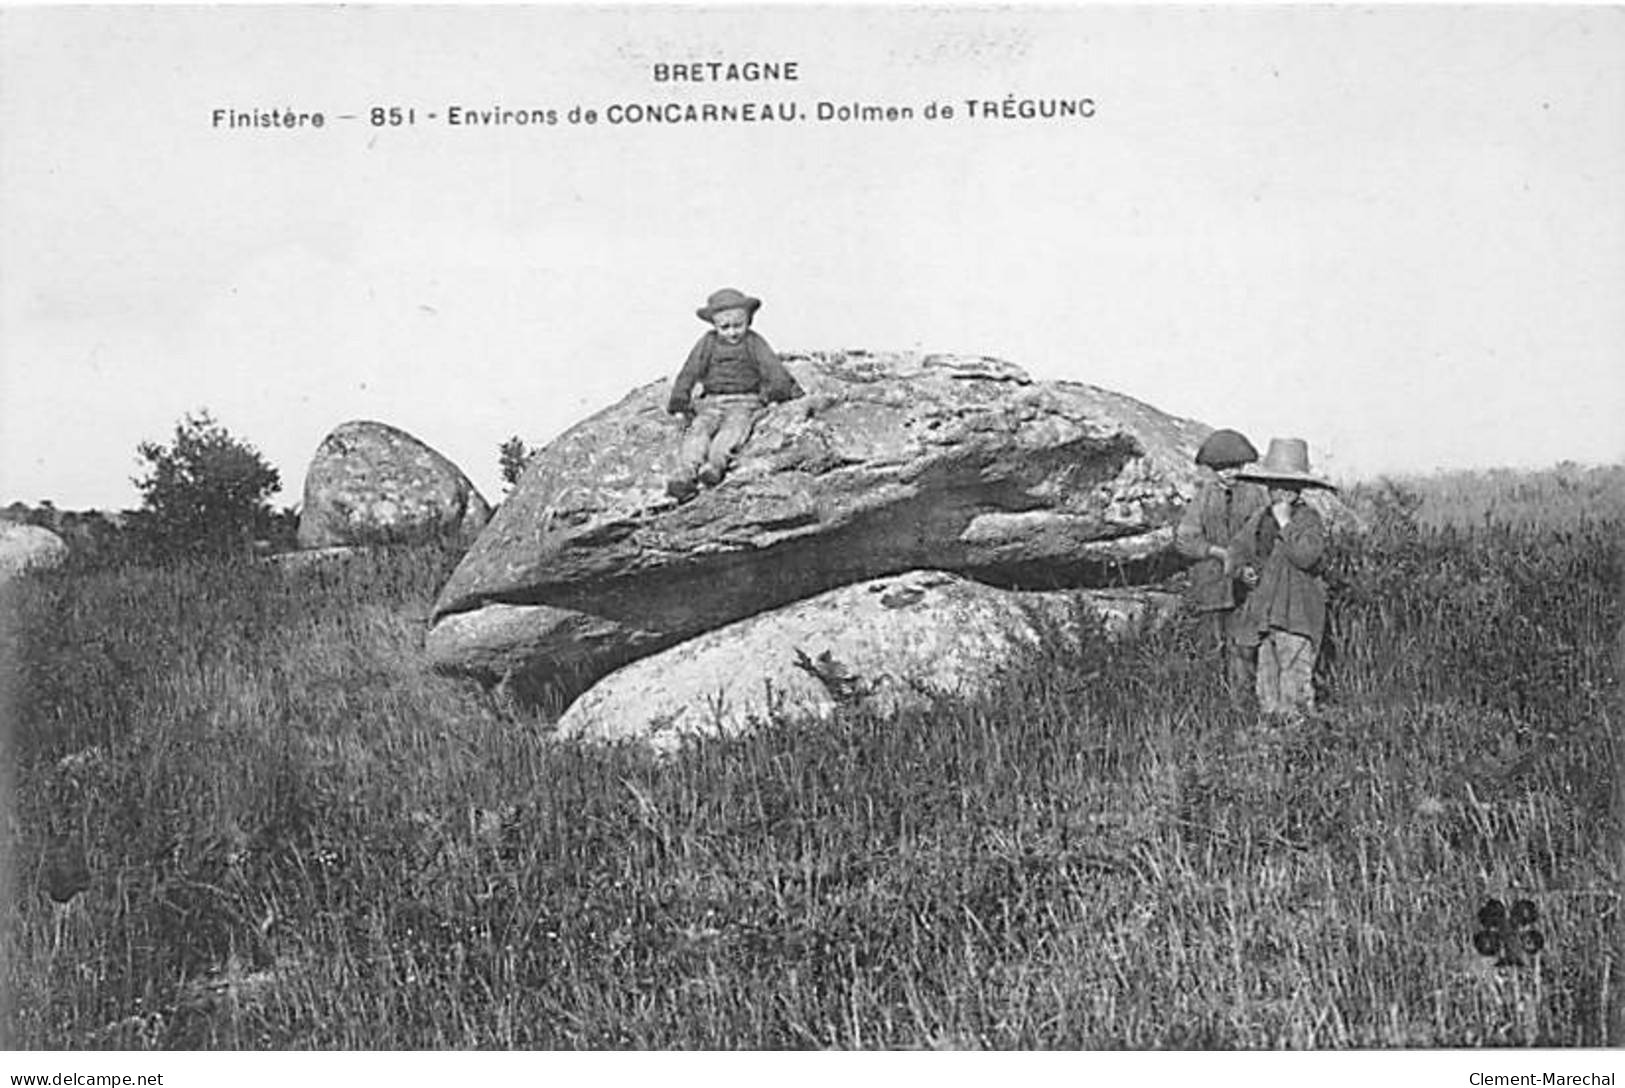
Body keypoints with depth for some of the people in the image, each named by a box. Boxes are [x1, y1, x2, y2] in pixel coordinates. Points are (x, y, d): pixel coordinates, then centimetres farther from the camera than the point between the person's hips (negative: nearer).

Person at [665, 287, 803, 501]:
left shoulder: (754, 343, 9)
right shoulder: (707, 344, 13)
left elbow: (773, 369, 4)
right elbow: (689, 372, 12)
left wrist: (780, 388, -11)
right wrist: (680, 399, 1)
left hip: (745, 401, -2)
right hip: (712, 402, 2)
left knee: (733, 426, -33)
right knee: (698, 427, -25)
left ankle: (715, 464, -53)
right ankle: (686, 474, -42)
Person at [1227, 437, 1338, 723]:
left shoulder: (1309, 520, -8)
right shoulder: (1261, 519, 12)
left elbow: (1307, 556, -24)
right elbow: (1238, 546, 25)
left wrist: (1286, 524, -19)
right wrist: (1244, 568, 5)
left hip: (1297, 614, -7)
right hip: (1264, 612, 7)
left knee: (1295, 675, -7)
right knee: (1267, 673, 11)